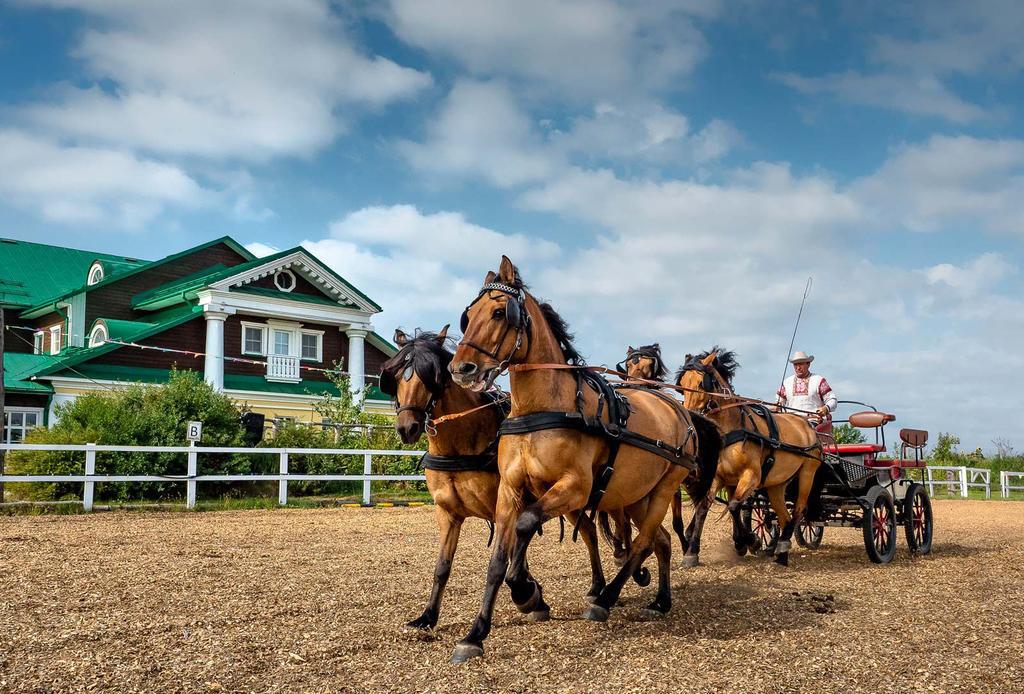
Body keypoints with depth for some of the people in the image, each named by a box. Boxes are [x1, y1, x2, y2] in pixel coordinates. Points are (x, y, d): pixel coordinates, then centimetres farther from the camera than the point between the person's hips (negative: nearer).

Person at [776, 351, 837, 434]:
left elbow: (832, 400, 8)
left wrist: (826, 408, -14)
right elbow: (779, 402, 26)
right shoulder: (787, 382, 20)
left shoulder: (818, 380, 11)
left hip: (813, 421, -2)